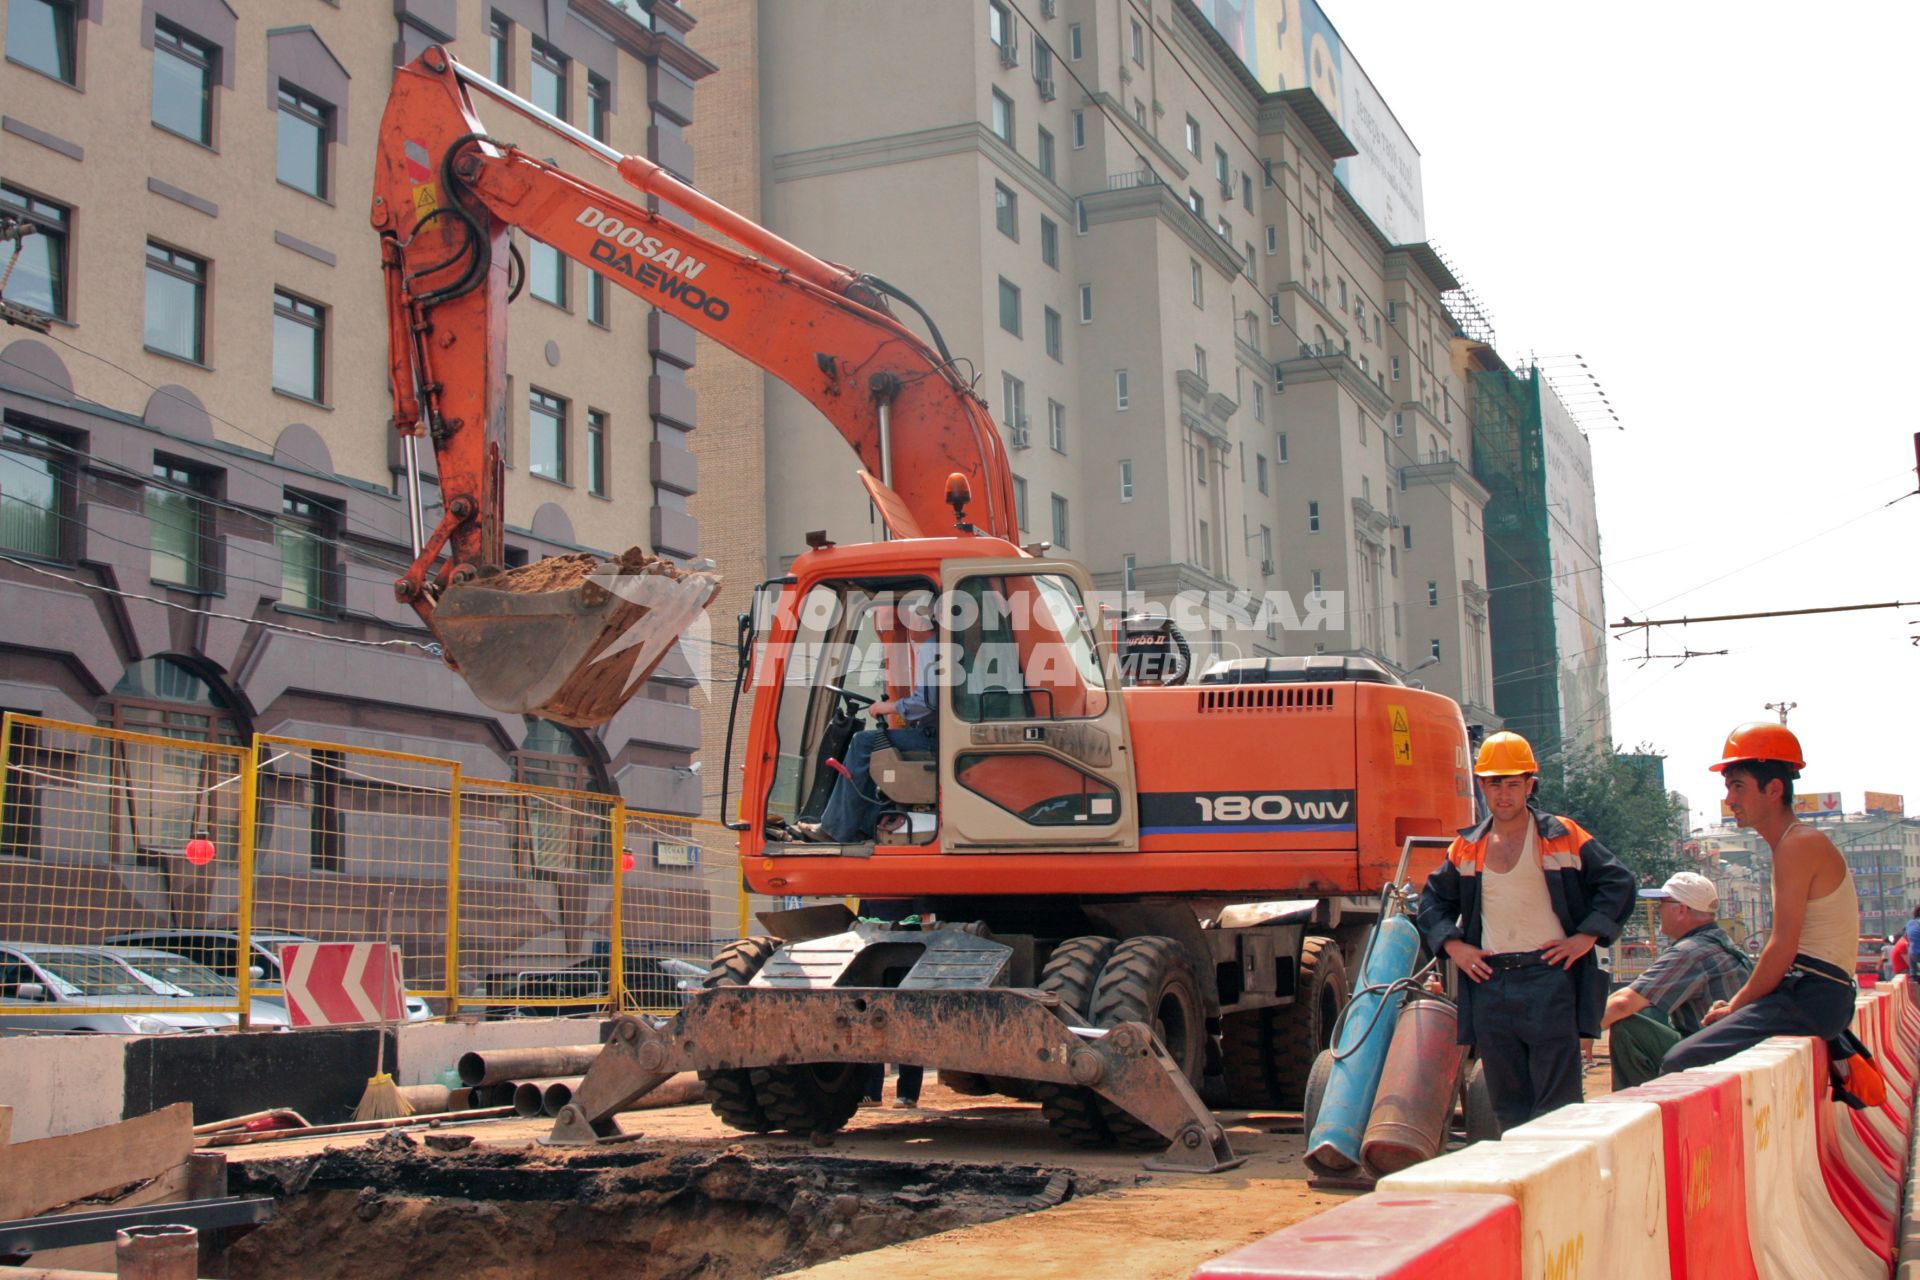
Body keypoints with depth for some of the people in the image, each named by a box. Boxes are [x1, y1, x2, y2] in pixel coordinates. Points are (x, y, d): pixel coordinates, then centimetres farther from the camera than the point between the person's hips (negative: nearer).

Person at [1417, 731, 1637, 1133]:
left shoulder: (1563, 837, 3)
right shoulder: (1466, 848, 12)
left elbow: (1618, 882, 3)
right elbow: (1433, 899, 21)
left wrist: (1586, 937, -6)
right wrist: (1453, 946, 6)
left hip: (1549, 976, -4)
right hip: (1488, 981, 4)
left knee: (1557, 1101, -4)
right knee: (1506, 1100, 8)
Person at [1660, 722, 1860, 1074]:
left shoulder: (1798, 845, -12)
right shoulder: (1800, 843, 19)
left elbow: (1782, 949, -17)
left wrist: (1735, 1006, -7)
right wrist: (1736, 1003, 11)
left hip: (1808, 999, -10)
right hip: (1803, 994, 10)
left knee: (1680, 1064, -21)